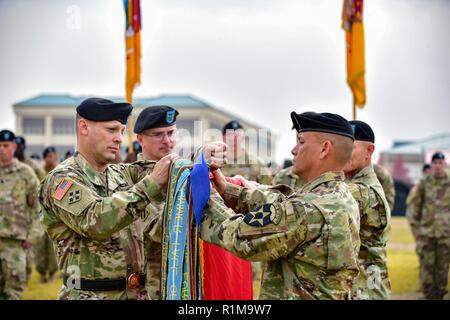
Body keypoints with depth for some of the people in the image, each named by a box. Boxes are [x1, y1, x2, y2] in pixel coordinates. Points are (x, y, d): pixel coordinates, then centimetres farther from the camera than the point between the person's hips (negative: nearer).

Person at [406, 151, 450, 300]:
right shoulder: (424, 183, 1)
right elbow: (412, 204, 5)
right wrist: (414, 227, 2)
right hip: (426, 232, 0)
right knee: (426, 265, -1)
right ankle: (429, 294, 7)